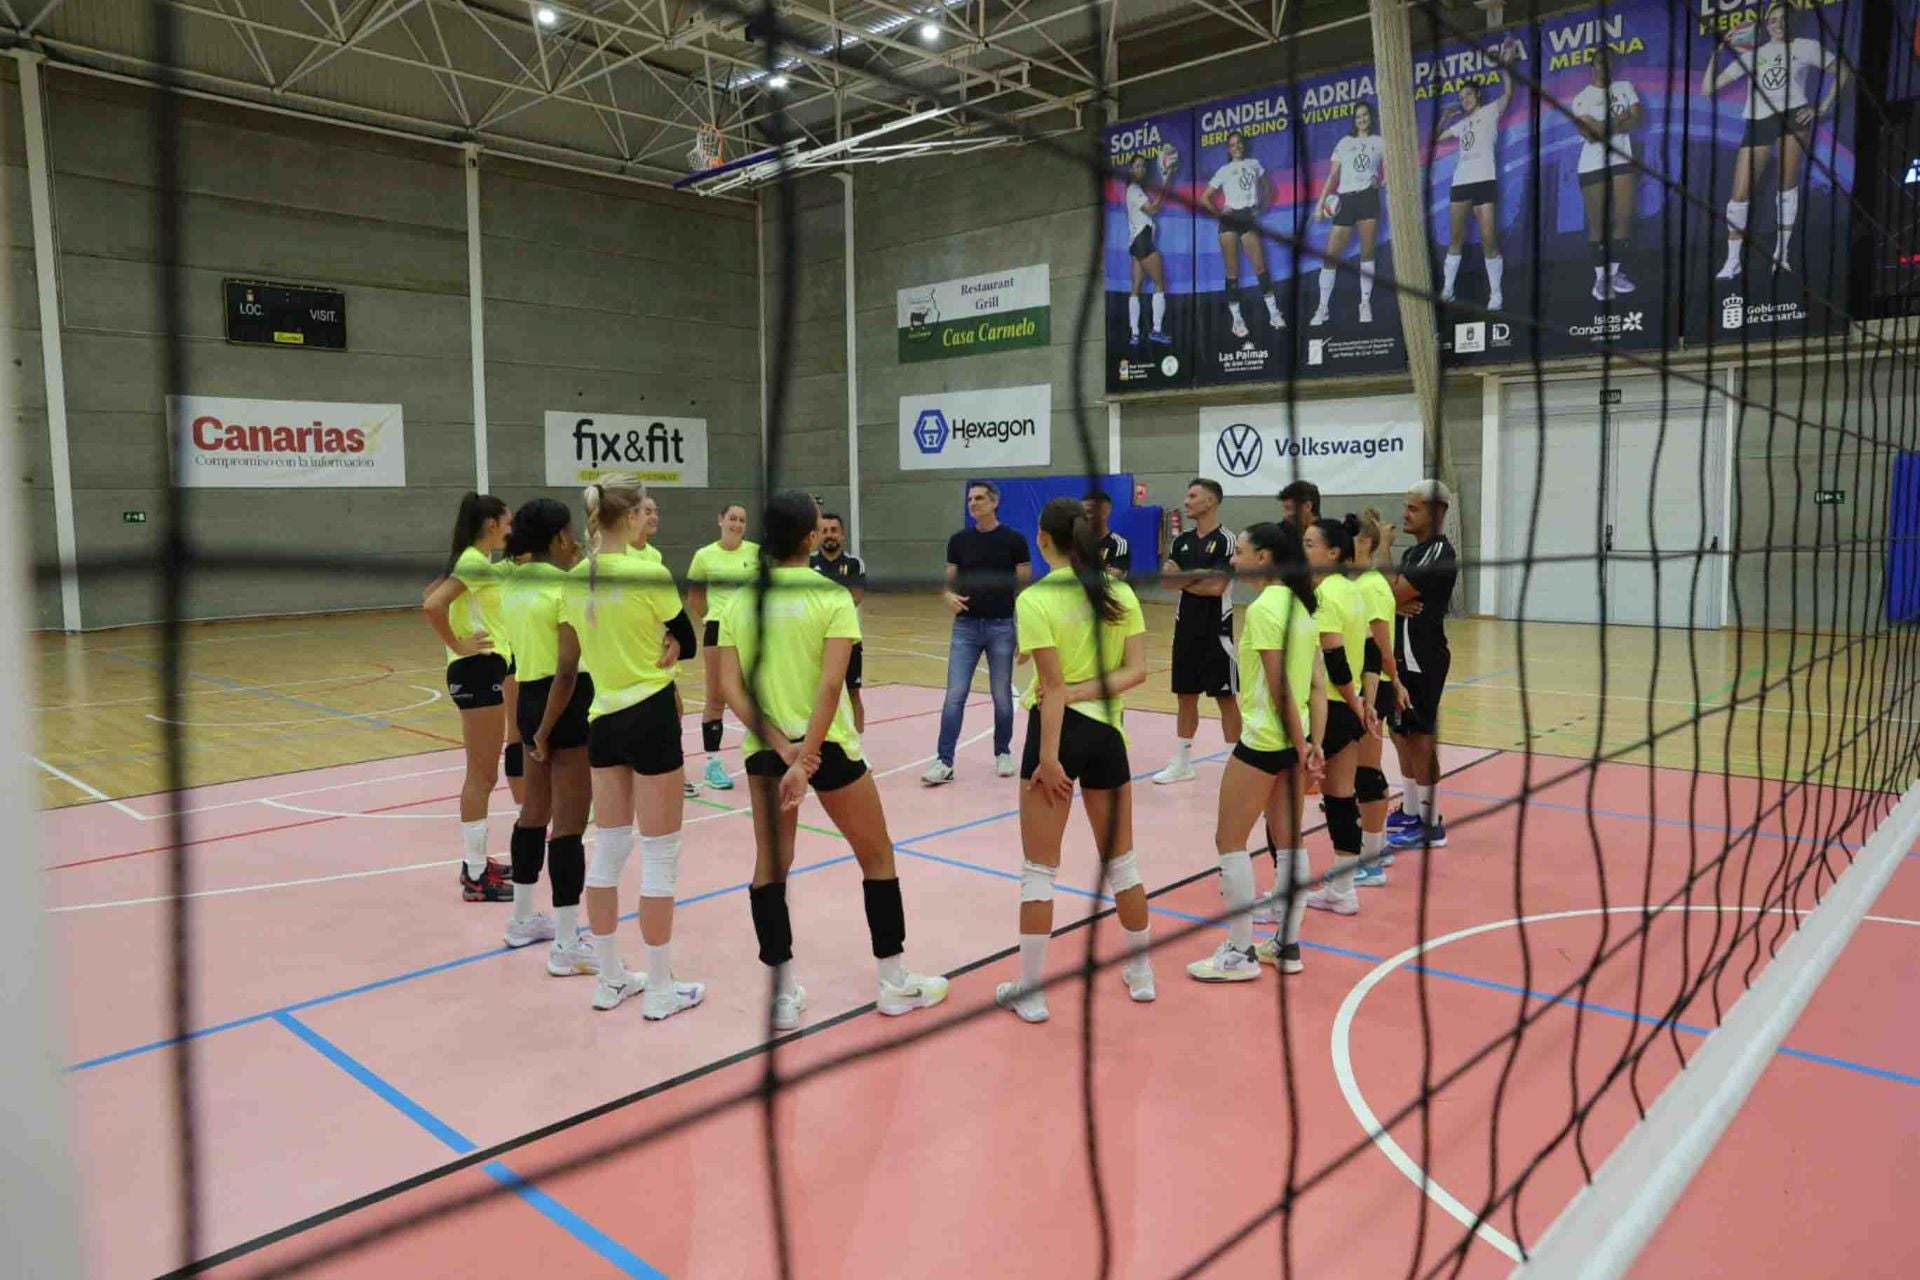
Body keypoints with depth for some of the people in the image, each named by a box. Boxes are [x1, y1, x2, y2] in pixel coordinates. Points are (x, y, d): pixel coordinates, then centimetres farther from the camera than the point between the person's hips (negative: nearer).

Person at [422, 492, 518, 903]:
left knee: (484, 775, 16)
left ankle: (475, 861, 26)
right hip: (476, 670, -10)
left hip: (491, 667, 10)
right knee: (482, 776, -4)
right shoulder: (473, 563, -15)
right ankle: (476, 878, 3)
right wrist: (457, 646, -18)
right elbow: (432, 606, -29)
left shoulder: (479, 562, 13)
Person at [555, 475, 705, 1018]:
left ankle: (611, 980, 26)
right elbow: (689, 641, -5)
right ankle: (660, 990, 13)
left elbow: (566, 663, 9)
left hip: (603, 720, 7)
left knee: (607, 851, 15)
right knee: (660, 857, 3)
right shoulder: (651, 573, -16)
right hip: (651, 717, -7)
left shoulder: (576, 578, 3)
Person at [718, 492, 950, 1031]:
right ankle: (896, 983, 21)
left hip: (765, 748, 4)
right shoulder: (831, 595, -10)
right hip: (826, 744, -3)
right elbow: (830, 684, -20)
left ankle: (783, 995, 18)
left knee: (770, 866, 14)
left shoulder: (740, 600, 1)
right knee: (877, 856, 13)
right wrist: (806, 753, -19)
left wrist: (781, 748, -12)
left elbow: (731, 687, -7)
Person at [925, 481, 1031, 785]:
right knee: (954, 695, -4)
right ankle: (944, 761, -1)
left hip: (1002, 626, -2)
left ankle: (1003, 753, 25)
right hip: (966, 626, 2)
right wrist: (950, 597, -16)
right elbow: (950, 582, 8)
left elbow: (1025, 585, -2)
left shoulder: (1014, 539, -3)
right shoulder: (958, 540, 4)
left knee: (1002, 695, 8)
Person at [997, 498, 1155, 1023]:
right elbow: (1137, 669, -4)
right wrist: (1086, 692, -9)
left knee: (1038, 870, 8)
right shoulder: (1121, 593, 3)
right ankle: (1141, 974, 32)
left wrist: (1047, 757, -15)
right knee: (1121, 862, 19)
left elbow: (1054, 687, -16)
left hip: (1058, 730, -4)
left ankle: (1029, 991, 16)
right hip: (1107, 731, 5)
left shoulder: (1035, 599, -12)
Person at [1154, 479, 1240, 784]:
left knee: (1226, 698, -1)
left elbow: (1216, 587, -18)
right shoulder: (1182, 541, 10)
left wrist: (1184, 580, -4)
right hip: (1185, 629, 7)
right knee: (1186, 696, 13)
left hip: (1216, 632, -6)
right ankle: (1181, 763, 23)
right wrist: (1199, 576, -15)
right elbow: (1166, 577, 0)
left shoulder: (1226, 540, -10)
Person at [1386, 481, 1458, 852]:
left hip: (1423, 658, -9)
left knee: (1419, 737, -5)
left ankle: (1430, 824, 2)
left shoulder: (1438, 553, -14)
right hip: (1402, 654, 9)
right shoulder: (1413, 552, 16)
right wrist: (1398, 605, -13)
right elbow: (1391, 596, 8)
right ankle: (1410, 811, 27)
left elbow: (1393, 594, -20)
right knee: (1402, 734, 15)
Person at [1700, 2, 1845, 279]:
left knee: (1788, 184, -5)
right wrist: (1717, 52, -1)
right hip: (1758, 122, 1)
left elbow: (1841, 71, 12)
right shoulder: (1751, 55, 14)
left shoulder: (1805, 47, 9)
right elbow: (1708, 89, 8)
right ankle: (1732, 261, 4)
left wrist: (1822, 107, 2)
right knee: (1739, 194, -5)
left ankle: (1781, 253, 4)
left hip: (1793, 116, -1)